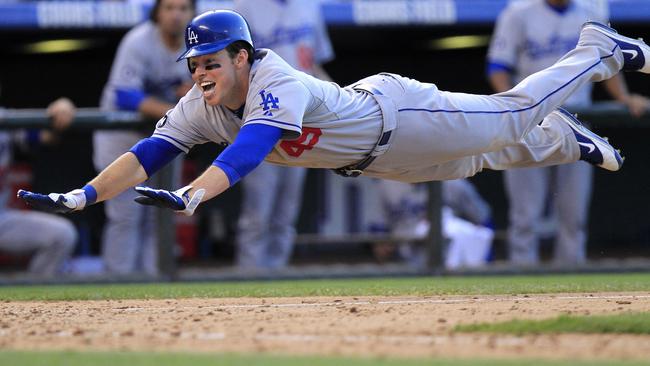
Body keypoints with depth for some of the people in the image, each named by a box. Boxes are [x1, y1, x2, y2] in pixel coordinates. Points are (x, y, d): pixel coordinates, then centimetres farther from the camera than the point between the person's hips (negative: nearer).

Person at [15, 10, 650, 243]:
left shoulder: (278, 87, -42)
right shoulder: (203, 106, -19)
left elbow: (248, 150, -58)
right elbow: (148, 153, -24)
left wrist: (189, 197, -74)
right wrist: (79, 197, -38)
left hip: (397, 113, -6)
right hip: (367, 156, 6)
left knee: (513, 114, 12)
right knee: (480, 157, 28)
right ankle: (566, 141, 54)